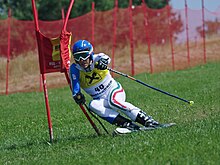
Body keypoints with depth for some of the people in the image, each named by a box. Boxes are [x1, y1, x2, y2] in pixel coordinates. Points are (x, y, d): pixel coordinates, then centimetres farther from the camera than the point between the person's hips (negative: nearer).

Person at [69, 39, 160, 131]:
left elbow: (105, 58, -35)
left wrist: (103, 61, -59)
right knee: (93, 105, -31)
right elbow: (75, 84, -15)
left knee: (113, 100, -36)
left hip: (114, 89, -3)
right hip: (100, 98, 3)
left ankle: (146, 120, -36)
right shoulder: (75, 69, -8)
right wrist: (77, 95, -37)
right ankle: (127, 124, -35)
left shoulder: (96, 59, -13)